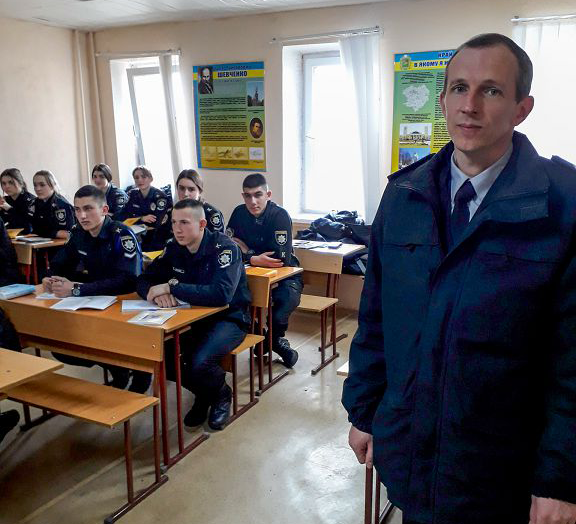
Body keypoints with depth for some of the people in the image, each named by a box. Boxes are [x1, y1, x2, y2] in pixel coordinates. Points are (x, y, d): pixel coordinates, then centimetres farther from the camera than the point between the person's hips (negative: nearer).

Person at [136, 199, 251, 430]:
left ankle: (221, 394, 7)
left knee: (199, 362, -31)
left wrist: (172, 286, -33)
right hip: (192, 316, 6)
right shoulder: (174, 247, 0)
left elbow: (222, 294, -34)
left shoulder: (224, 248, -20)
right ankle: (203, 394, 11)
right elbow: (144, 280, 3)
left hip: (229, 318, -6)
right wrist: (156, 292, -22)